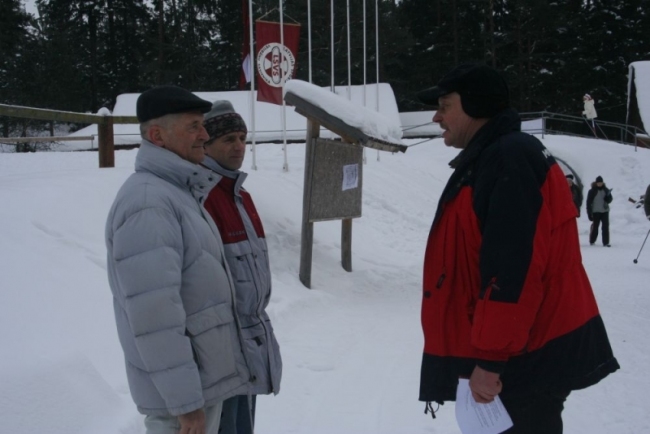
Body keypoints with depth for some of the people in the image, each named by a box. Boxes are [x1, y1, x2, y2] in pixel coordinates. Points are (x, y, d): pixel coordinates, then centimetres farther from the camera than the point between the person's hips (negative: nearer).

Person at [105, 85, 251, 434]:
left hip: (203, 376, 9)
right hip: (180, 387, -9)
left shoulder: (176, 193, 11)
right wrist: (185, 400, -24)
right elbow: (153, 315, -27)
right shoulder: (147, 203, -22)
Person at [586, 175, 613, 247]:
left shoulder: (605, 190, 7)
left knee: (605, 227, -2)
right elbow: (589, 202, -4)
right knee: (595, 227, 0)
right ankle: (592, 241, 15)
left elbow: (609, 200, 9)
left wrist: (608, 196, -15)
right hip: (596, 212, -3)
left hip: (605, 211, 3)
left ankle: (606, 242, 0)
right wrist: (590, 213, -9)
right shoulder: (592, 191, -4)